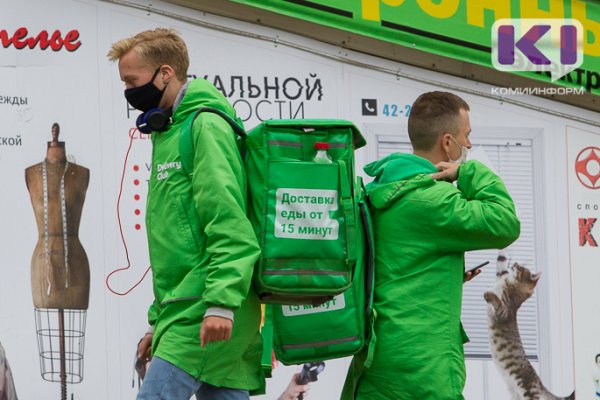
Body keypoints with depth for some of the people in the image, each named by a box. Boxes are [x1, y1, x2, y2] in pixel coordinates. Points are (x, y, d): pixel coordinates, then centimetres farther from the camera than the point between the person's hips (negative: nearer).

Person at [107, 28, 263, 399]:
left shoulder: (205, 126, -7)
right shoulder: (169, 133, 22)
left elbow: (228, 222, -17)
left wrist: (221, 302, -25)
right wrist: (159, 320, 25)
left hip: (203, 311, -9)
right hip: (184, 309, 9)